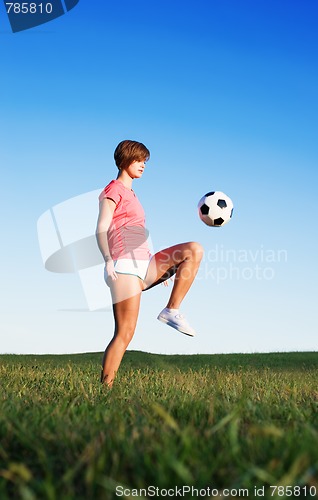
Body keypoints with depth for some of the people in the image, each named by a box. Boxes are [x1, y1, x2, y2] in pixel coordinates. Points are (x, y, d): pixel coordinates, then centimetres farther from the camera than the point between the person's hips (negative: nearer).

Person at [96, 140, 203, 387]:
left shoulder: (131, 193, 27)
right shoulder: (114, 189, 0)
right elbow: (101, 230, -11)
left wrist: (161, 267, 27)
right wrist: (108, 260, -27)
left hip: (143, 265, 8)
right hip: (124, 267, -8)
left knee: (194, 249, -9)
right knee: (125, 333, -12)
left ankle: (171, 311, -10)